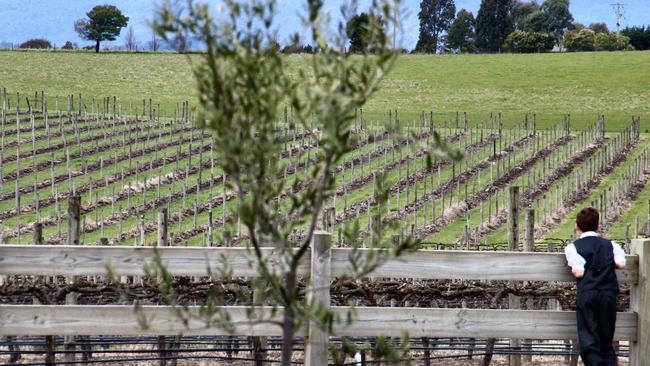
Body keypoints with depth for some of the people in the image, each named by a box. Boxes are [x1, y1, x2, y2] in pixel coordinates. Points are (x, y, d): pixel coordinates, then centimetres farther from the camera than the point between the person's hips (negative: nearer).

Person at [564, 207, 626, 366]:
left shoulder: (573, 247, 3)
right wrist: (606, 262, 17)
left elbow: (579, 272, -7)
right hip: (609, 294, 3)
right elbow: (621, 263, -2)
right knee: (606, 340, 12)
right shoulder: (610, 245, 12)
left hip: (586, 294, -3)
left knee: (588, 341, -4)